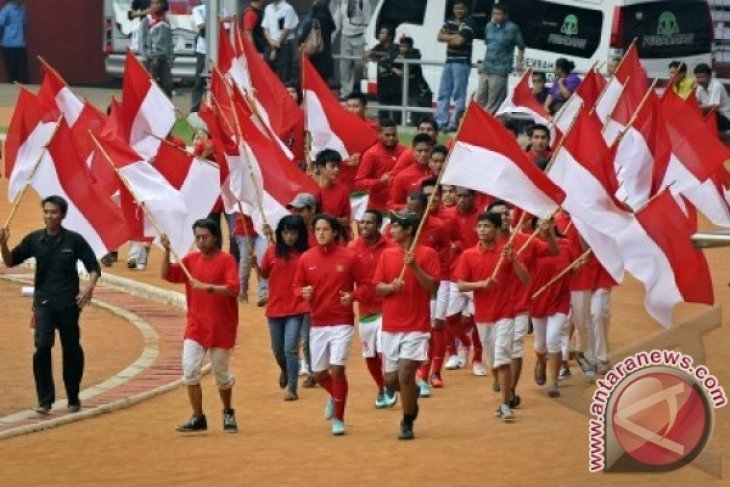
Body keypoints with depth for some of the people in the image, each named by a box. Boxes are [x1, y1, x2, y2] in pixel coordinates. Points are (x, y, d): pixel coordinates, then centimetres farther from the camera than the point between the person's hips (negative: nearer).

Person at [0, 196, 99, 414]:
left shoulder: (74, 240, -4)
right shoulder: (34, 239, 0)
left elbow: (93, 267, 0)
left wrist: (90, 287, -18)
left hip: (68, 303, -1)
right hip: (43, 302, 1)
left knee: (71, 350, 8)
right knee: (42, 347, -15)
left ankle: (73, 398, 24)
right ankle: (45, 400, -11)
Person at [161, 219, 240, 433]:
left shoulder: (226, 260, -9)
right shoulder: (191, 260, 6)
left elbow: (233, 288, -19)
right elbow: (167, 275, 0)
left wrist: (207, 287, -29)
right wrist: (167, 251, -12)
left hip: (221, 328, -4)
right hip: (196, 326, 4)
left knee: (221, 373, 8)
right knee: (190, 370, -9)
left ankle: (228, 413, 31)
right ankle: (197, 418, -1)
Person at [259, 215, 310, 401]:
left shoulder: (305, 253, -5)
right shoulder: (272, 251, -1)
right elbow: (264, 274, 9)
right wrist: (255, 264, -9)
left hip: (296, 308, -3)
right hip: (275, 307, 3)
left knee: (290, 348, -12)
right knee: (277, 349, 17)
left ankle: (292, 388, -4)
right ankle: (285, 370, 48)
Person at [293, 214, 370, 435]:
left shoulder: (349, 257, -5)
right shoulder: (306, 259, 2)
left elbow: (364, 284, 1)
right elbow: (297, 286, 10)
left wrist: (352, 296, -18)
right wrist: (304, 292, -13)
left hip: (342, 323, -3)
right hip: (317, 323, 3)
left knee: (337, 369, -12)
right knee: (318, 374, 10)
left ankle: (338, 419, 2)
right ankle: (334, 397, 44)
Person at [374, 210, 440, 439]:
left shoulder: (427, 254, -5)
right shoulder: (387, 254, 7)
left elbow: (432, 287, -10)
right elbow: (378, 287, 6)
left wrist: (415, 267, -21)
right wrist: (391, 287, -15)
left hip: (417, 326, -5)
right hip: (391, 326, 5)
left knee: (405, 374, -13)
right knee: (391, 379, 7)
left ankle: (407, 424, 2)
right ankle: (412, 393, 40)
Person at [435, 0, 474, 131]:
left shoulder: (467, 25, -8)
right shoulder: (449, 23, 16)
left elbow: (459, 41, -19)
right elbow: (440, 36, 6)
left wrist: (448, 38, -1)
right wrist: (453, 37, -8)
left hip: (462, 63, -8)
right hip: (449, 62, 8)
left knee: (459, 94, -8)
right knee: (443, 93, 7)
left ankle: (454, 123, -11)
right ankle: (441, 121, 9)